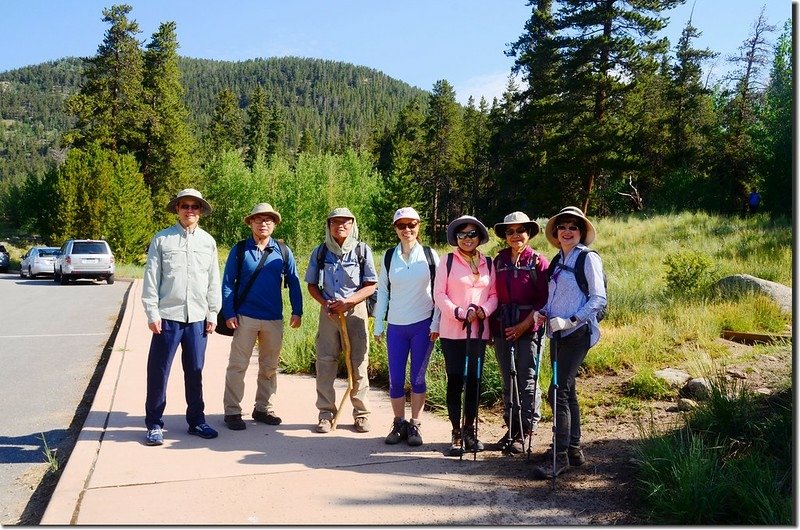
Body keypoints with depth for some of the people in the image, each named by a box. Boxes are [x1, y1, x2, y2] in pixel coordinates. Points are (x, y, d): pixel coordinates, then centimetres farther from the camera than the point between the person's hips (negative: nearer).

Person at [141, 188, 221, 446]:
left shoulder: (208, 241, 9)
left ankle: (196, 421, 22)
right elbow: (151, 278, -1)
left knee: (195, 372, 10)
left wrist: (212, 313, 7)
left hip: (197, 318, 3)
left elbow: (213, 281, 11)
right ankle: (154, 424, 13)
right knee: (158, 372, 2)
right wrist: (152, 313, -6)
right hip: (168, 316, -2)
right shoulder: (161, 239, 1)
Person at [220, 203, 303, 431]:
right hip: (245, 318, -3)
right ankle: (232, 411, 10)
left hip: (274, 319, 3)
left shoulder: (283, 252, 5)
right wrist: (229, 313, -8)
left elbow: (294, 283, 8)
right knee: (237, 366, 1)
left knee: (269, 367, 12)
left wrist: (297, 311, 0)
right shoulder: (239, 250, -1)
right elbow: (227, 283, -1)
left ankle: (264, 408, 25)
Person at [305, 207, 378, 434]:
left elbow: (371, 285, -2)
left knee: (358, 363, 2)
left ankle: (361, 413, 13)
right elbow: (312, 285, 11)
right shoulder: (320, 252, 6)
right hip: (328, 312, 2)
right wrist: (325, 303, -8)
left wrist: (348, 301, -16)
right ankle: (326, 413, 12)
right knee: (325, 363, 2)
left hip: (355, 311, -2)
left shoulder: (362, 250, 0)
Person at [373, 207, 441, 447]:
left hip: (423, 325, -2)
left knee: (417, 378, 5)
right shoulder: (390, 257, 5)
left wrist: (436, 324, -5)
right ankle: (398, 424, 19)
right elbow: (382, 291, 8)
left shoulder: (429, 255, 0)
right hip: (396, 327, 2)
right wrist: (378, 326, 6)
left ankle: (415, 426, 16)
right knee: (395, 379, 3)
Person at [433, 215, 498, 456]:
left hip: (479, 331, 3)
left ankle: (470, 430, 21)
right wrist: (459, 313, -15)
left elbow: (494, 293, 9)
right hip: (452, 331, -3)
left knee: (474, 380, 7)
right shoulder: (448, 261, 0)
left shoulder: (487, 263, 10)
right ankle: (456, 433, 10)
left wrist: (484, 310, -10)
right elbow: (439, 294, -4)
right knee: (455, 380, -1)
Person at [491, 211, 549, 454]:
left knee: (527, 381, 0)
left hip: (528, 329, -4)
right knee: (508, 381, 11)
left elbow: (544, 299, -7)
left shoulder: (538, 261, -4)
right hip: (502, 328, 5)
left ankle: (524, 432, 11)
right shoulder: (499, 260, 9)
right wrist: (491, 325, 2)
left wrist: (523, 326, -13)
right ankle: (511, 428, 22)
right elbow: (494, 295, 11)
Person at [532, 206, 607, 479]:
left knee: (558, 392, -12)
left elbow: (599, 299, -11)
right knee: (567, 391, 13)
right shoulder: (558, 260, 15)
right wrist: (542, 312, 1)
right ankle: (574, 448, 23)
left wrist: (570, 321, -19)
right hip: (558, 334, 8)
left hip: (576, 334, -8)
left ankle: (560, 456, -5)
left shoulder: (588, 259, -6)